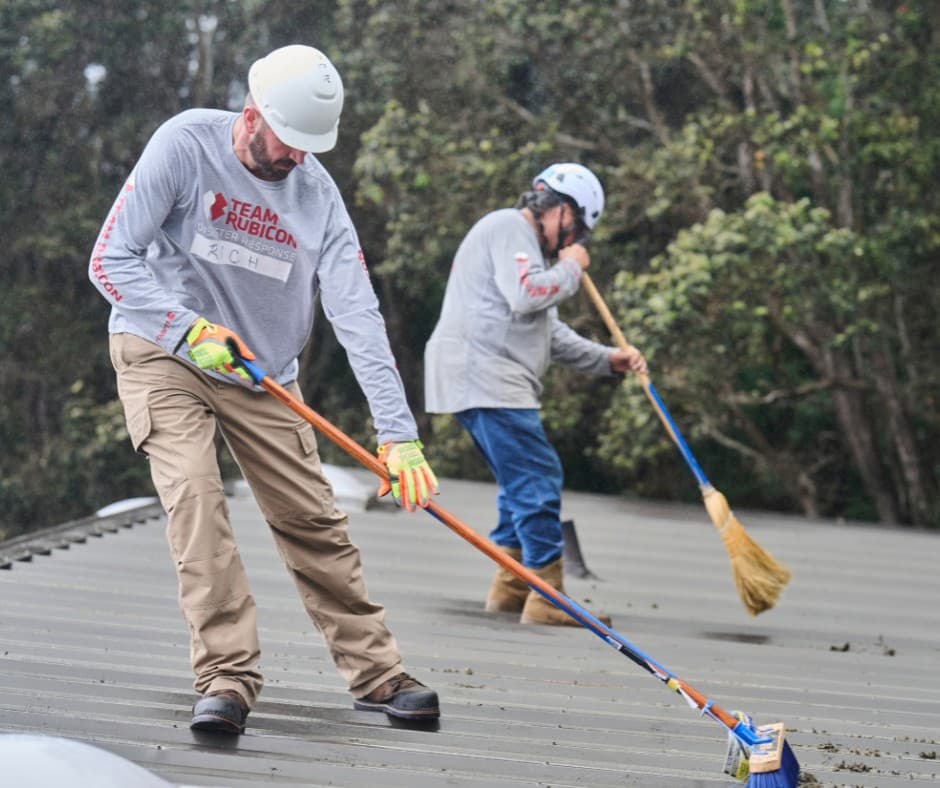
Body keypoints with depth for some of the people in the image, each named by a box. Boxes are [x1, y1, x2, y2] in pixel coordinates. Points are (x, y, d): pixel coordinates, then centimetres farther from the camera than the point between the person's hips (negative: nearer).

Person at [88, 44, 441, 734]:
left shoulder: (316, 193, -11)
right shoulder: (186, 146, -18)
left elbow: (357, 316, -16)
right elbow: (111, 261, -19)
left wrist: (398, 434, -24)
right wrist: (190, 329, -31)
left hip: (262, 371, 3)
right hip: (162, 350, -3)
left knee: (315, 520, 3)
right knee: (195, 496, -23)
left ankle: (375, 674, 15)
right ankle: (228, 677, -21)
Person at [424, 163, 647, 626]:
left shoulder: (526, 244, 27)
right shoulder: (509, 227, -5)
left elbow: (552, 335, 26)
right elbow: (525, 295, -23)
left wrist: (607, 360, 16)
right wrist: (570, 269, -6)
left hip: (491, 381, 11)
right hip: (484, 377, -11)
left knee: (522, 480, 19)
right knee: (538, 478, -12)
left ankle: (509, 587, 23)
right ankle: (547, 600, -14)